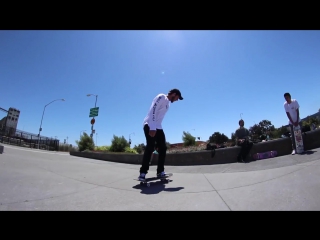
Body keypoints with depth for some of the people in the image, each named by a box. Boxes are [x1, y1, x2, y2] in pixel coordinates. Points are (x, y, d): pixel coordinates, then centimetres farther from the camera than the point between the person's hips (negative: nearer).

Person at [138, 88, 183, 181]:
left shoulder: (167, 102, 21)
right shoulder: (162, 97, -7)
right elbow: (153, 110, -20)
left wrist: (156, 128, 14)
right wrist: (152, 128, -27)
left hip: (158, 127, 9)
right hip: (150, 126, -9)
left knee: (163, 148, 4)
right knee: (150, 148, -15)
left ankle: (160, 171, 12)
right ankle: (143, 173, -8)